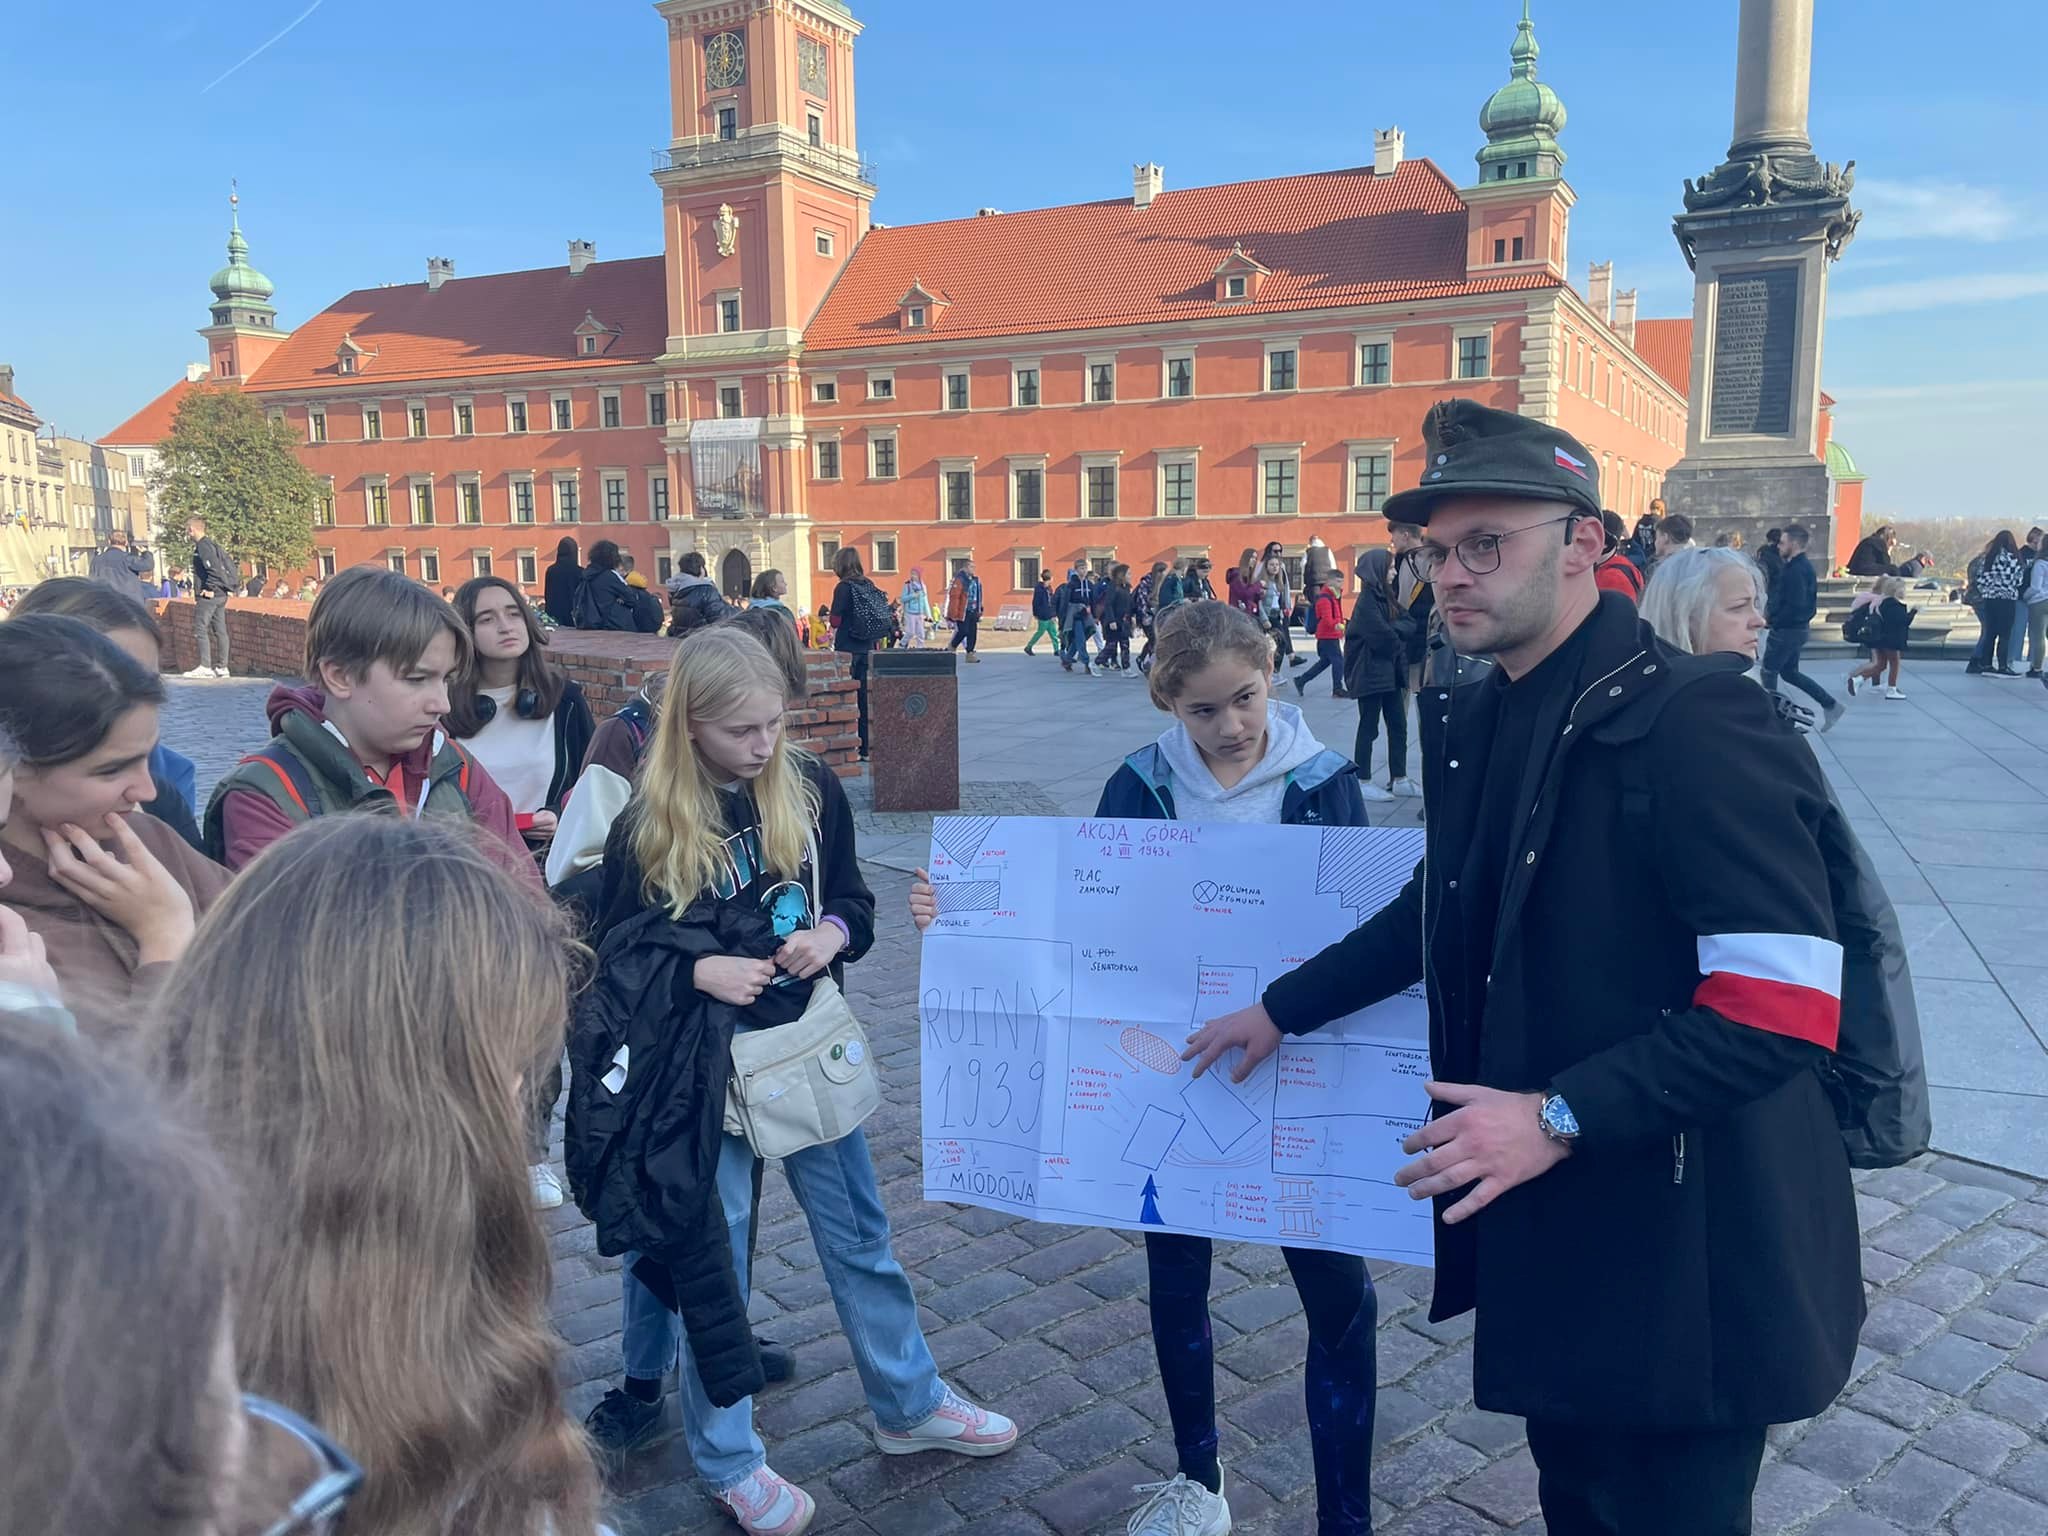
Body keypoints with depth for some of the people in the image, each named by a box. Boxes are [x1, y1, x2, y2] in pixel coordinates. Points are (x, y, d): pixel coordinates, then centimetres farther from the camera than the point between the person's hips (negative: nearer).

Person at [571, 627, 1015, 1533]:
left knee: (857, 1233, 16)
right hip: (704, 1060, -3)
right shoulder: (649, 824, -11)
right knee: (711, 1253, 9)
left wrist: (832, 933, -16)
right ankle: (728, 1460, 29)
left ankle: (910, 1405, 37)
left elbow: (853, 900, 7)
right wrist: (698, 970, -22)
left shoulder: (811, 790, -3)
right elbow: (615, 950, -5)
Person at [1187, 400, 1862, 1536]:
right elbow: (1437, 915, 19)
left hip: (1680, 1244, -7)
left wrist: (1561, 1116, -27)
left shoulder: (1693, 721, -21)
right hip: (1541, 1223, 8)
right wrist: (1282, 1008, 20)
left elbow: (1786, 1003, -26)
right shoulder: (1478, 726, 5)